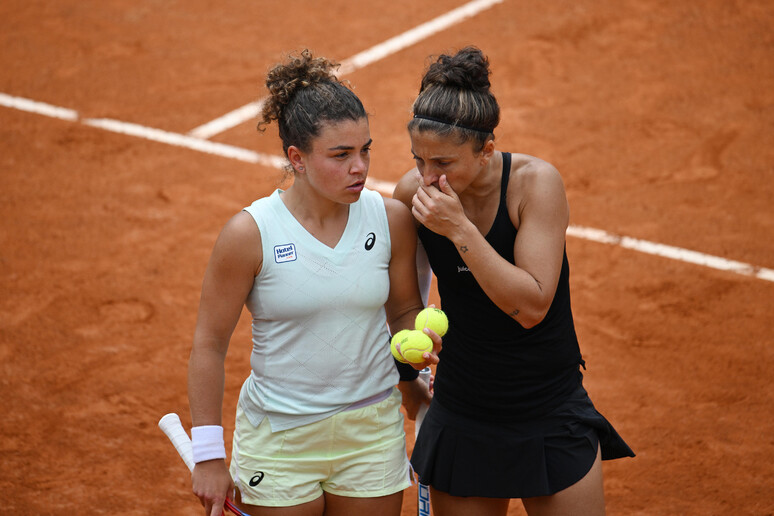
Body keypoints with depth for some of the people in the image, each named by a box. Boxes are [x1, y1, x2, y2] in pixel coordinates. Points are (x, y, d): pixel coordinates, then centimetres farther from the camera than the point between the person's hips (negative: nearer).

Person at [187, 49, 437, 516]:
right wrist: (209, 456, -7)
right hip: (278, 439, -3)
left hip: (372, 433, 3)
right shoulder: (249, 235, -14)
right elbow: (210, 343, -7)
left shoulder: (392, 220, -6)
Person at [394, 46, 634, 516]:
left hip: (551, 414, -3)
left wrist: (459, 229, -30)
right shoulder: (414, 192, -8)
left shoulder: (535, 181, -18)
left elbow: (532, 306, -26)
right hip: (462, 418, 3)